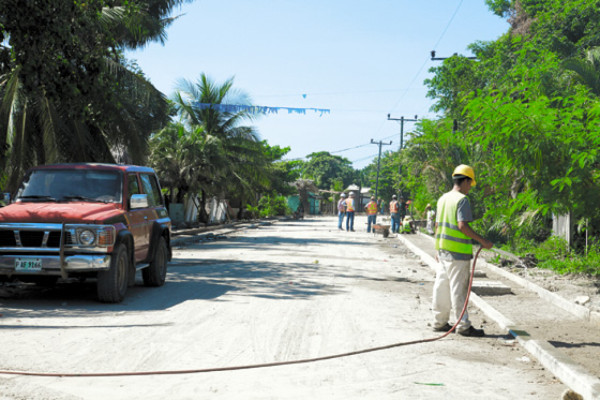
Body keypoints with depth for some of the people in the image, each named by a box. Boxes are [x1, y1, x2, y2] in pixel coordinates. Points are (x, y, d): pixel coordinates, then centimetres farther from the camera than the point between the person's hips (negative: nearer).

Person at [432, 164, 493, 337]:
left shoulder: (443, 198, 14)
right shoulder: (462, 199, -12)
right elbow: (462, 225, -21)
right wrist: (482, 241, -17)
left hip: (443, 250, 8)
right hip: (458, 251, -8)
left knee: (442, 285, 13)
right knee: (458, 288, -4)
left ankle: (439, 322, 19)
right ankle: (463, 325, 0)